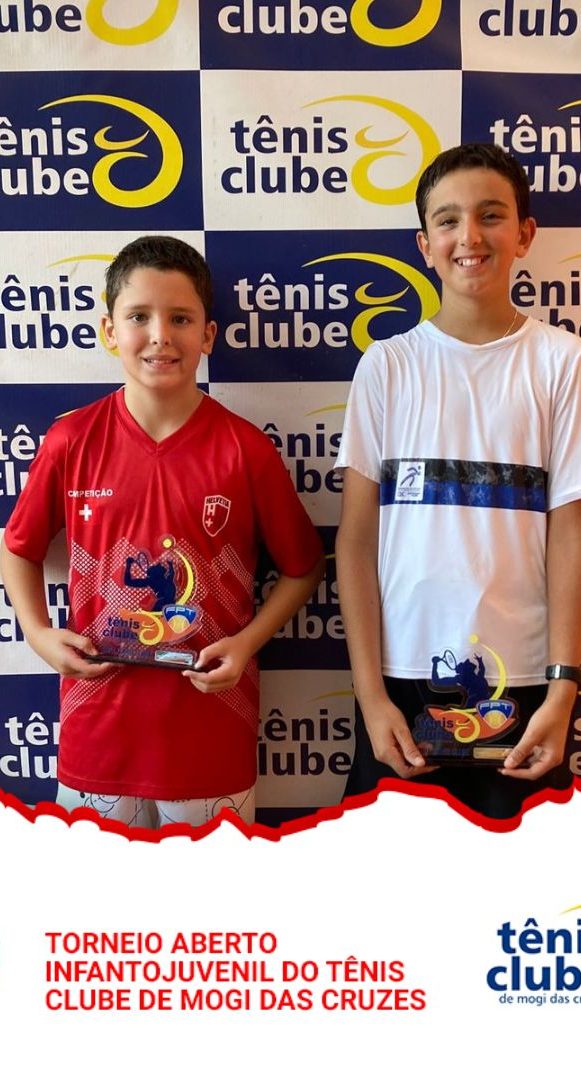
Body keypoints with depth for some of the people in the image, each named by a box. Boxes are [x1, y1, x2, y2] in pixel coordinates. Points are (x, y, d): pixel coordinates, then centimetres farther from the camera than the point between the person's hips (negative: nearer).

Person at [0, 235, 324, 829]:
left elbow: (302, 567, 3)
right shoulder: (71, 441, -5)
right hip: (98, 730, 1)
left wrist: (245, 642, -10)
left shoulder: (246, 449, -8)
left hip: (213, 736, -1)